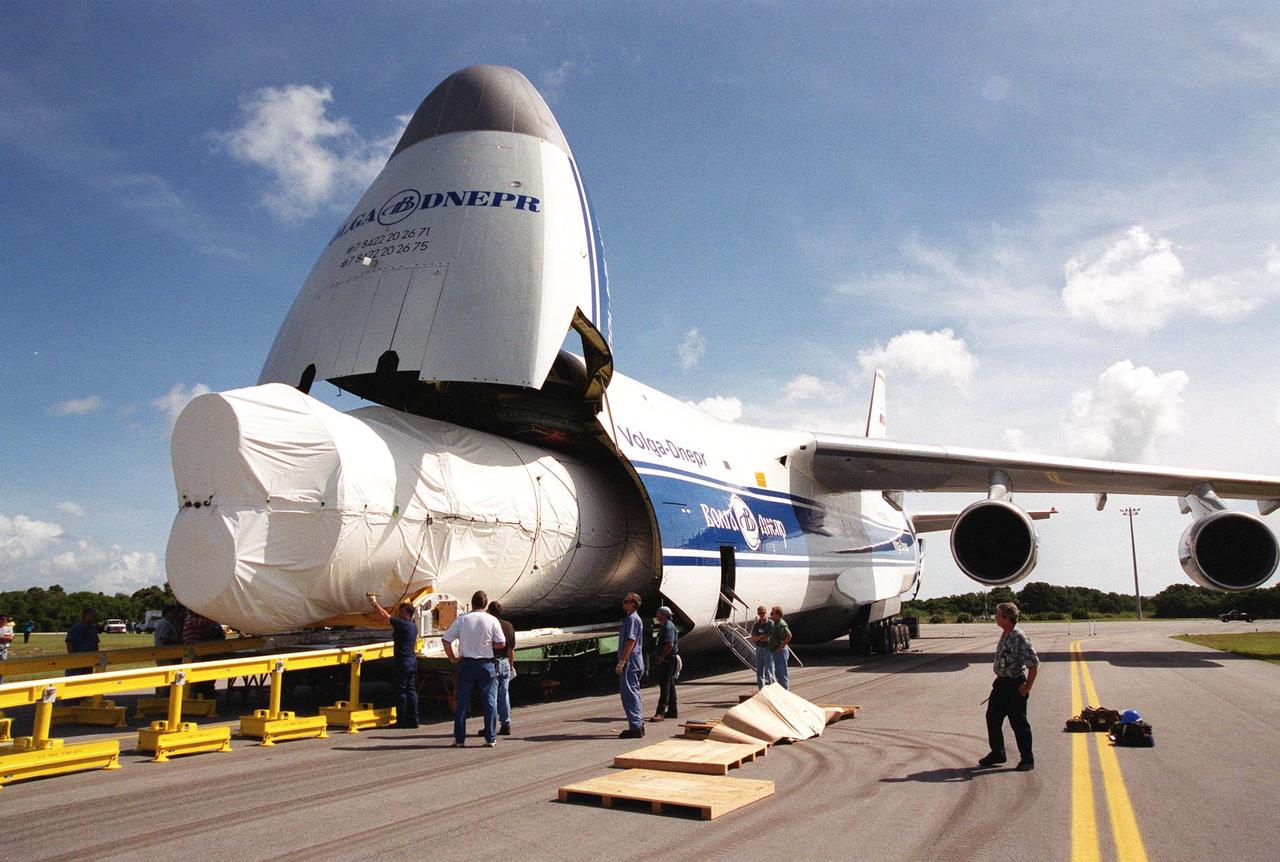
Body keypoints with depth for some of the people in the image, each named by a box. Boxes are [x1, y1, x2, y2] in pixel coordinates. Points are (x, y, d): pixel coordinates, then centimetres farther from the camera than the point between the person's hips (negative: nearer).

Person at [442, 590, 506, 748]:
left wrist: (452, 658, 7)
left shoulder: (461, 619, 0)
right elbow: (501, 644, -5)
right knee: (490, 702, 5)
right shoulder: (492, 621, -4)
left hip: (466, 664, 1)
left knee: (462, 702, 8)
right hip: (487, 664, -1)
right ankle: (490, 738, 5)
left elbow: (446, 640, -3)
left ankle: (459, 738, 11)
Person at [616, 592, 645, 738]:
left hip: (630, 663, -11)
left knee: (629, 693, -8)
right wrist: (623, 661, 22)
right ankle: (639, 725, 21)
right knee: (634, 693, 15)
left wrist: (621, 662, -21)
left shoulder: (632, 619, -14)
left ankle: (635, 727, -7)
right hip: (634, 664, 11)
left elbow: (631, 642, -21)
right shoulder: (631, 618, 18)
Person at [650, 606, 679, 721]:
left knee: (664, 686, -12)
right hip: (667, 660, 11)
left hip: (668, 660, -11)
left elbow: (670, 644, -25)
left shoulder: (668, 626, -15)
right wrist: (658, 657, 16)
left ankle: (660, 712, -14)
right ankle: (672, 711, 22)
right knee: (670, 685, 15)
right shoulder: (664, 626, 18)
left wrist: (661, 657, -19)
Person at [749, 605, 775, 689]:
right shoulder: (756, 624, 7)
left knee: (769, 671, -3)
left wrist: (758, 638, -9)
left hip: (768, 650, -5)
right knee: (759, 672, 10)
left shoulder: (771, 624, -9)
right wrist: (763, 636, -17)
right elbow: (752, 639, -1)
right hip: (759, 650, 5)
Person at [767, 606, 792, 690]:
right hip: (775, 653, 10)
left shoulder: (781, 624, -19)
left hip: (780, 652, -10)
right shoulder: (776, 623, 12)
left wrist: (782, 646, -26)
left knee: (782, 674, -2)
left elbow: (789, 635, -33)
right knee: (777, 673, 16)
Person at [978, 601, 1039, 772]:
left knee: (1019, 723, 2)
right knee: (992, 717, 14)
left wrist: (1027, 687, -18)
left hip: (1015, 686, -9)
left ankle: (1027, 760, 16)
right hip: (1001, 683, 9)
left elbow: (1034, 663, -22)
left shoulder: (1019, 638, -20)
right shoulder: (1005, 635, 8)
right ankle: (997, 753, 28)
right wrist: (1000, 680, 19)